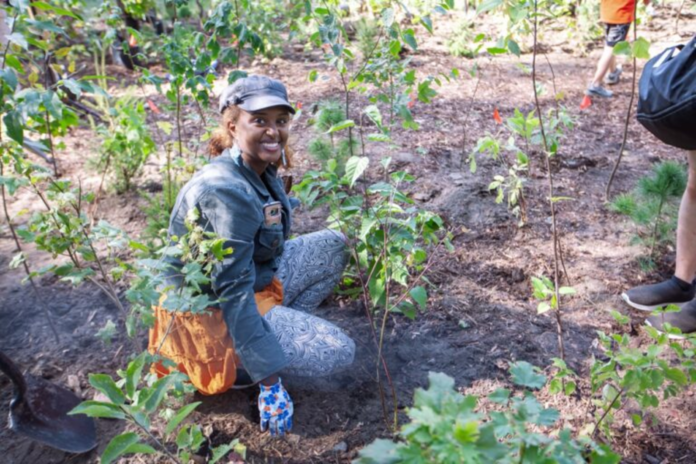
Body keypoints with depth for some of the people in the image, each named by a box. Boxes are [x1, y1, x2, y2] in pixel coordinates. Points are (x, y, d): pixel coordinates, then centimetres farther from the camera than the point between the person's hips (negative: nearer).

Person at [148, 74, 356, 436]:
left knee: (334, 246, 5)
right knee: (338, 352, -12)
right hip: (211, 312, -9)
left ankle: (279, 328, 6)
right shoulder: (228, 191, -29)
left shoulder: (261, 169, -1)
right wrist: (270, 382, -28)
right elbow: (233, 293, -30)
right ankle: (233, 365, 0)